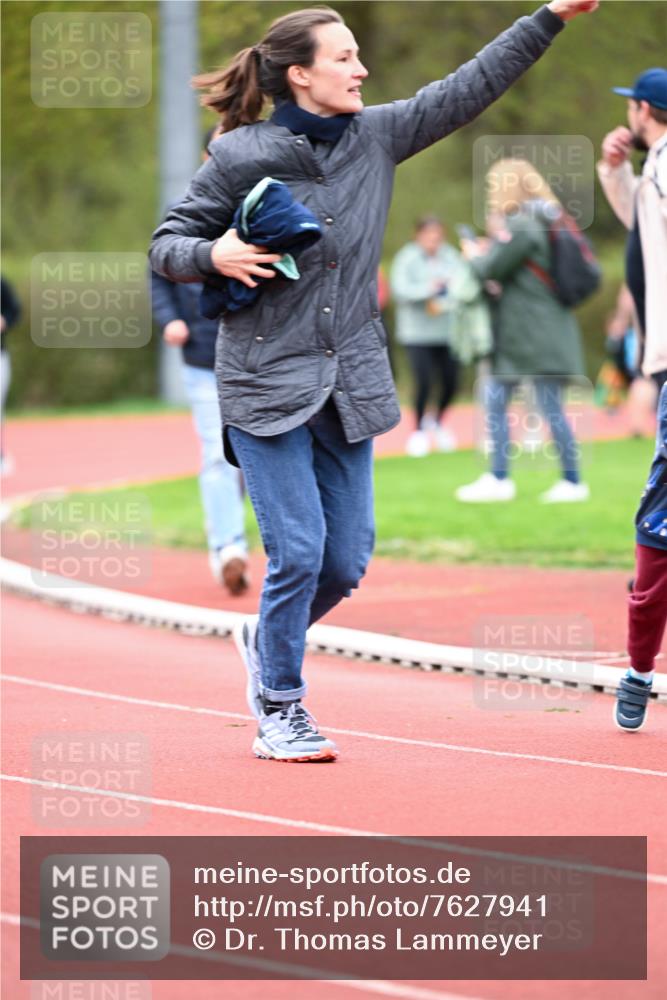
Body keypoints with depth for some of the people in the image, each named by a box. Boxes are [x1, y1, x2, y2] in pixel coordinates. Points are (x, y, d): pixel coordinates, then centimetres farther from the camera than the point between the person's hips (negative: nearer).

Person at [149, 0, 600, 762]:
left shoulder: (377, 136, 5)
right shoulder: (240, 157, -8)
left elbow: (470, 86, 9)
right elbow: (168, 245, 0)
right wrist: (215, 256, -22)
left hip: (349, 384, 5)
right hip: (264, 379, -5)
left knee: (347, 559, 4)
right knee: (298, 551, -9)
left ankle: (267, 641, 34)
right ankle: (279, 712, 8)